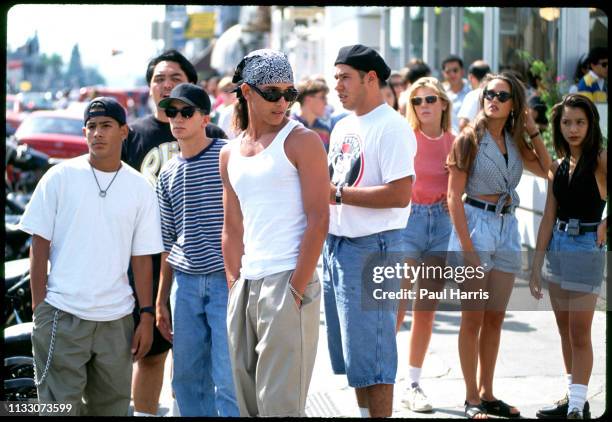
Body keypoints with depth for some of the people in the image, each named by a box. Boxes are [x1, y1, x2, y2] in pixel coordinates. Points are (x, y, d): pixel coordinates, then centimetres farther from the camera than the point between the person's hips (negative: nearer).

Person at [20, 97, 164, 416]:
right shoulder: (60, 177, 0)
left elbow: (142, 258, 7)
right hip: (62, 316, -2)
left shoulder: (140, 189, 6)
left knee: (112, 407, 9)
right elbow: (39, 245, 1)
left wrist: (147, 316, 2)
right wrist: (39, 306, -4)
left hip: (116, 320, 2)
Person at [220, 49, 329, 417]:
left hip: (287, 281, -7)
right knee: (245, 397, 11)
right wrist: (235, 285, 9)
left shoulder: (301, 141, -4)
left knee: (280, 402, -8)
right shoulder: (230, 155, 16)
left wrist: (296, 288, -15)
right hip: (245, 286, 7)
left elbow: (319, 220, -10)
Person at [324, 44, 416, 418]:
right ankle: (364, 412, 26)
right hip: (336, 244, 9)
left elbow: (400, 194, -22)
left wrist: (339, 194, -19)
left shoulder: (392, 128, -13)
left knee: (371, 351, -6)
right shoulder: (343, 127, 15)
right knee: (350, 349, 16)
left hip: (372, 247, -9)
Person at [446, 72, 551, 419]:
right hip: (476, 224, -6)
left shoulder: (514, 142, 8)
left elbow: (546, 170, 15)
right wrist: (467, 248, -16)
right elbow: (454, 196, -11)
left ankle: (487, 393, 19)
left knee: (495, 318, 11)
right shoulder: (470, 139, -8)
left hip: (508, 228, 6)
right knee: (473, 318, -1)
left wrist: (533, 131, 5)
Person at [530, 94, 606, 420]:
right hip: (556, 247, 6)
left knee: (579, 333, -6)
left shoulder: (600, 160, -8)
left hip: (586, 247, -6)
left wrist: (606, 224, -13)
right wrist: (536, 266, 8)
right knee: (565, 331, 12)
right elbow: (548, 219, 10)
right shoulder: (558, 167, 9)